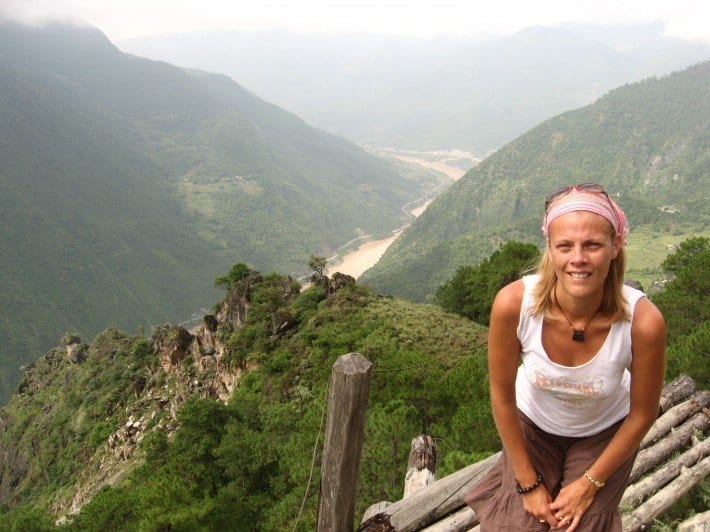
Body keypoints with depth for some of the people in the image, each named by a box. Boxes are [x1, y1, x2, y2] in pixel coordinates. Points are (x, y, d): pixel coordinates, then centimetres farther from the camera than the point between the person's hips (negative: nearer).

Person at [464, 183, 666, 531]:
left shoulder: (644, 321, -32)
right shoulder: (513, 304, -33)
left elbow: (642, 414, -14)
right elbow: (502, 396, -17)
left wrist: (589, 484, -5)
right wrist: (529, 483, -8)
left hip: (606, 432, 0)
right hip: (533, 423, 0)